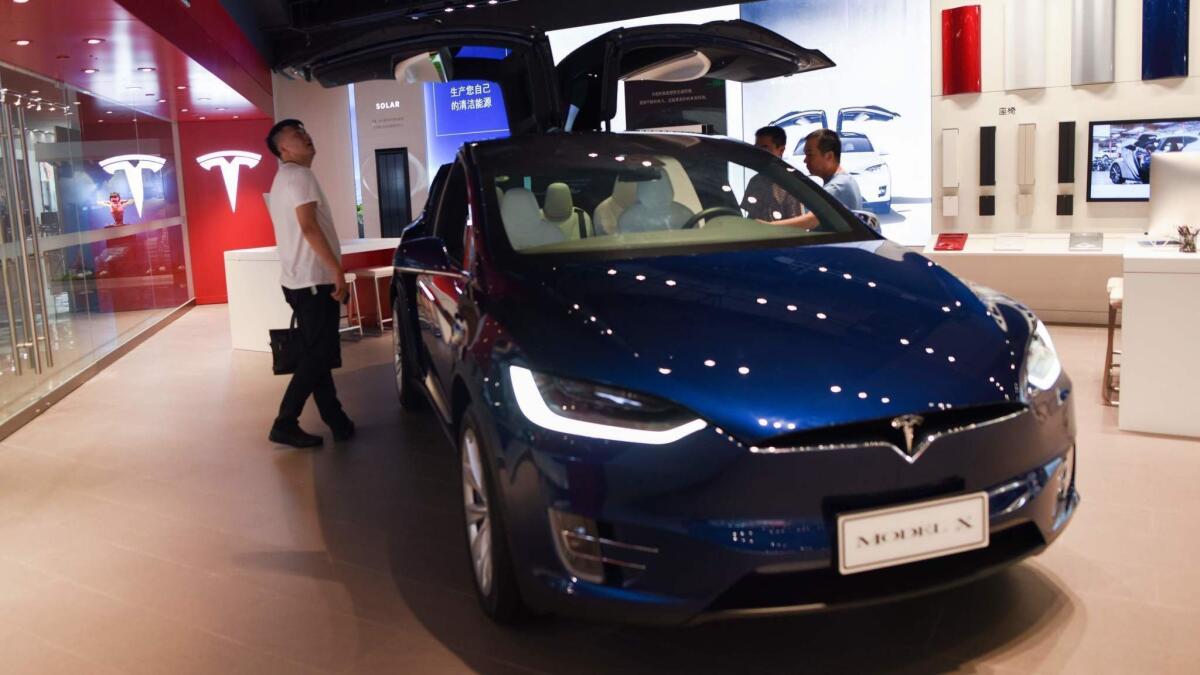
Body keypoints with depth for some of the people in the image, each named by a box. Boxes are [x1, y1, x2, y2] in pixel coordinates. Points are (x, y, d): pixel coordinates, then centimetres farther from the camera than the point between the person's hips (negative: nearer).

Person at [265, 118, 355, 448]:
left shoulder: (283, 179, 21)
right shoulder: (300, 175, -11)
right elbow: (309, 227, -21)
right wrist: (337, 270, -21)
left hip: (299, 279, 10)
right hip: (314, 279, -10)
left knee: (316, 353, 9)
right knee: (318, 355, -6)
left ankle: (336, 421, 13)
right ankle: (285, 423, -4)